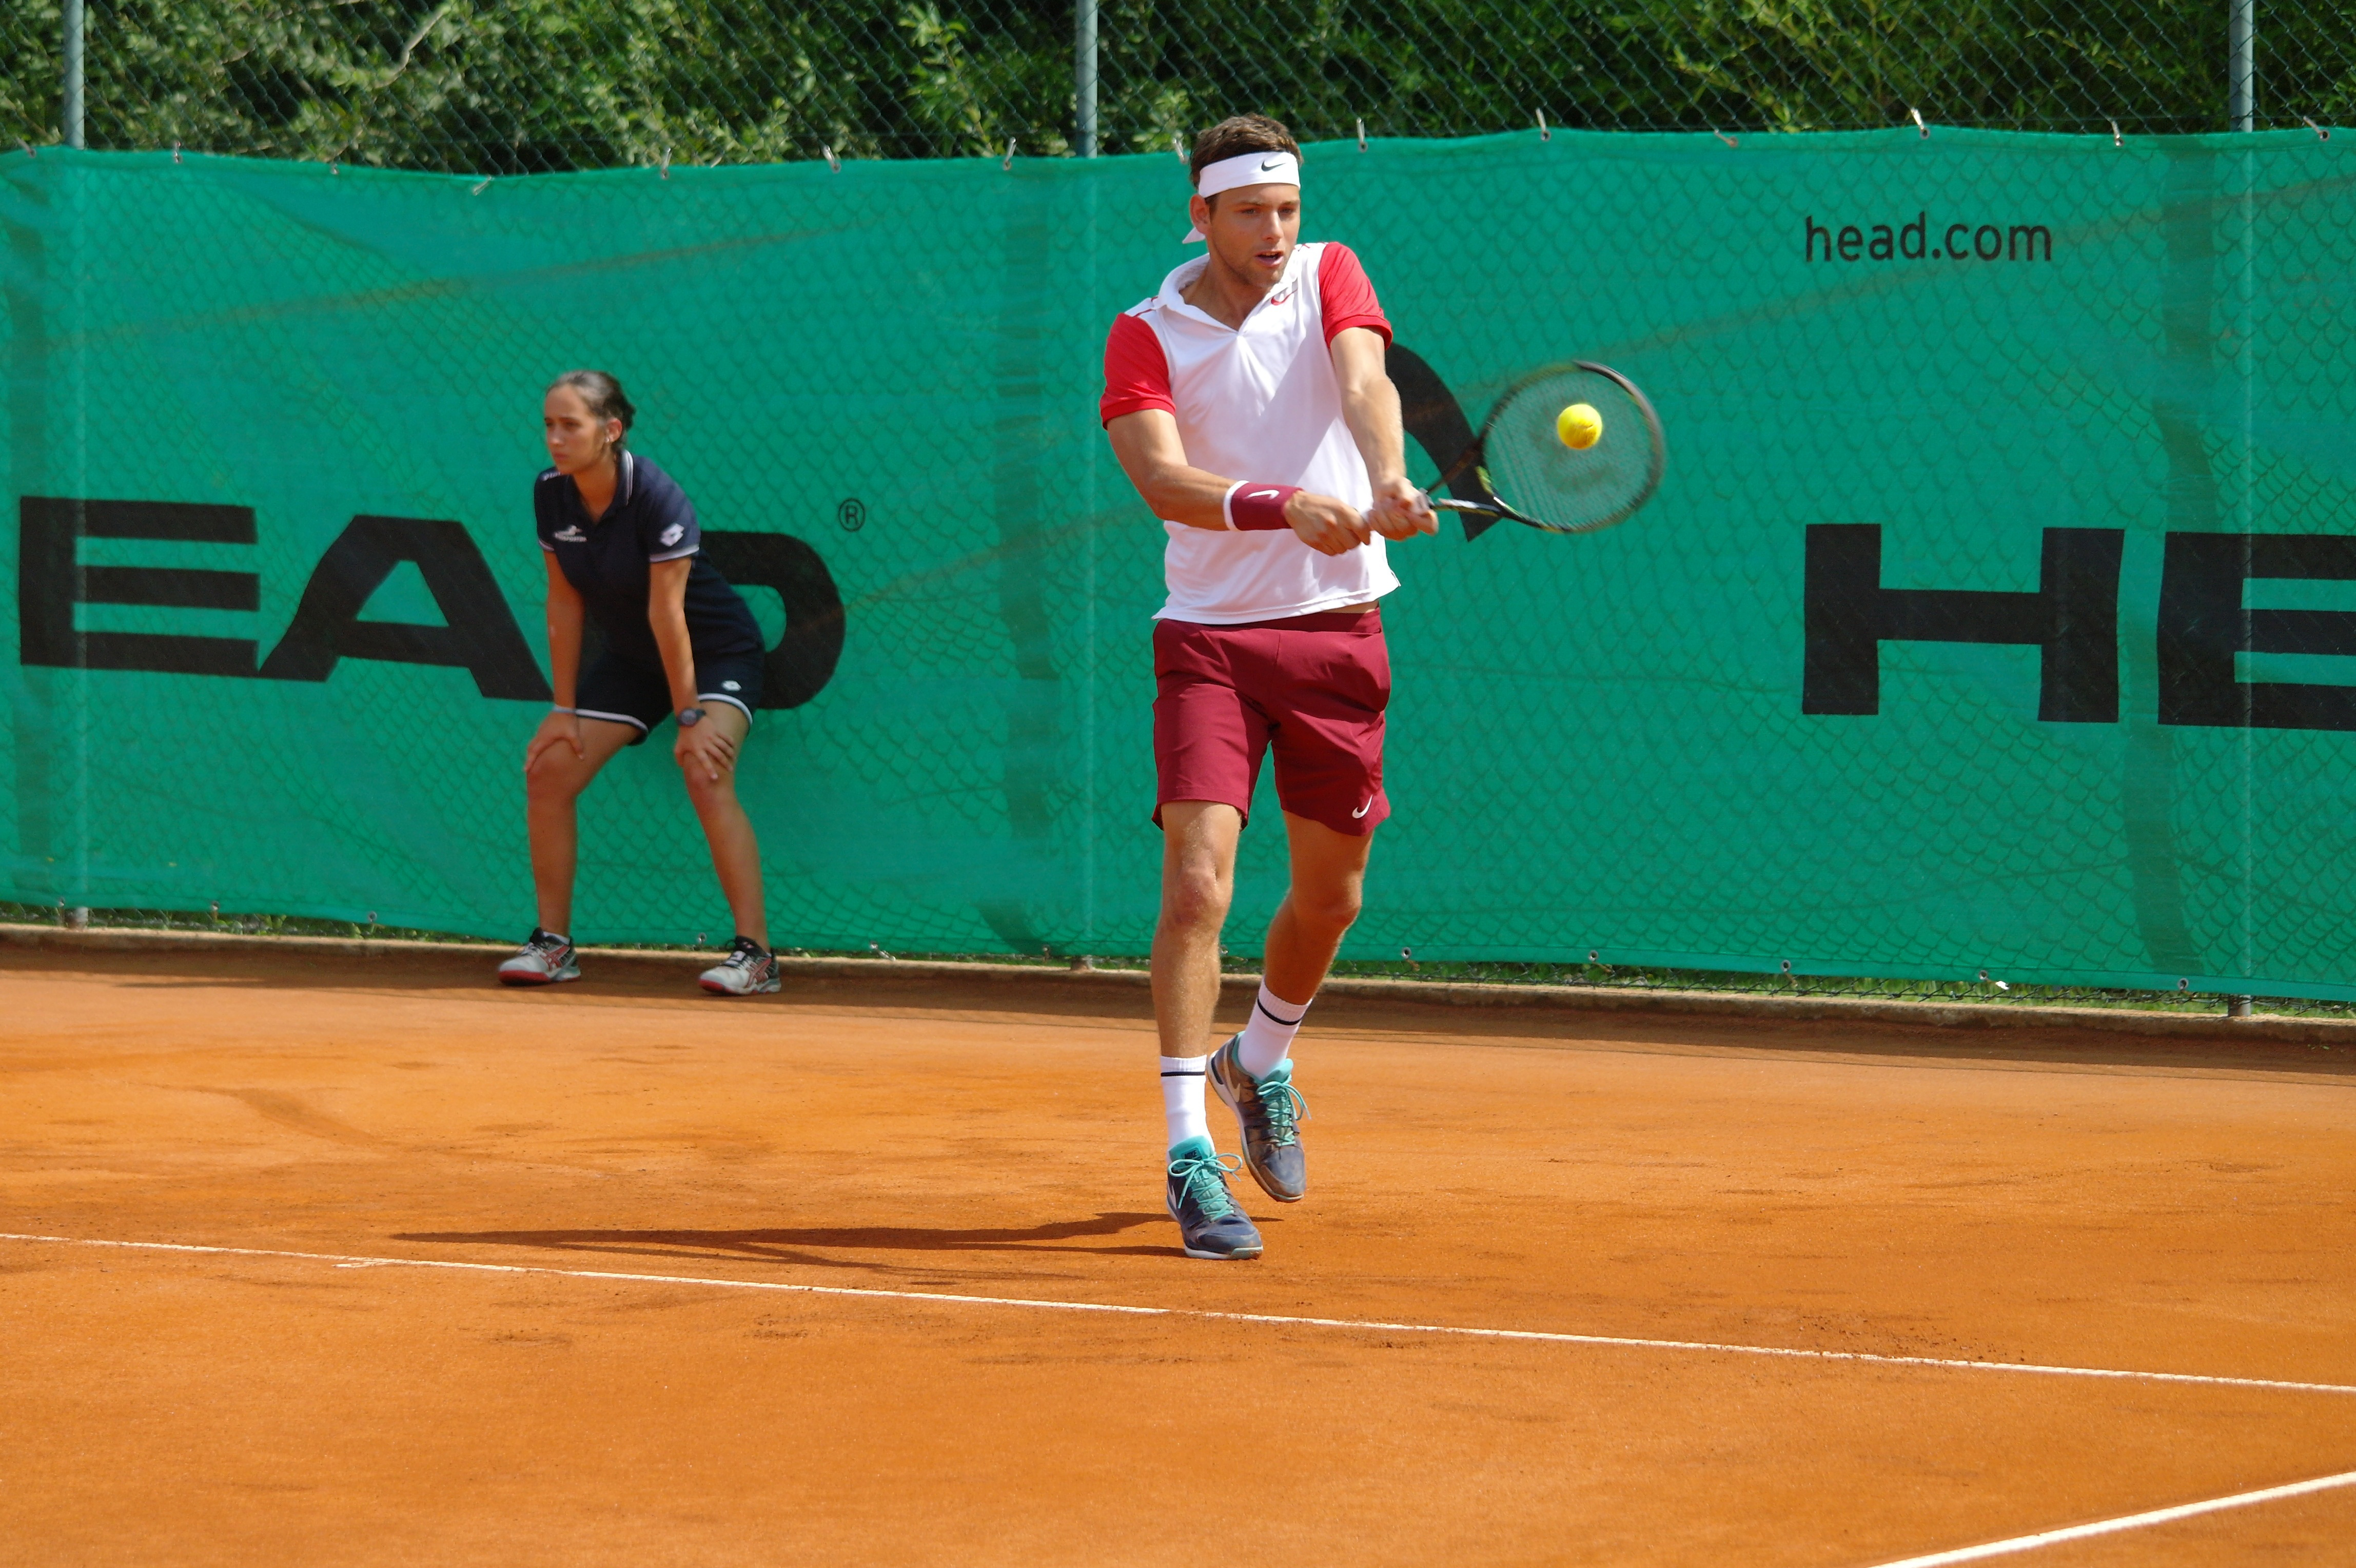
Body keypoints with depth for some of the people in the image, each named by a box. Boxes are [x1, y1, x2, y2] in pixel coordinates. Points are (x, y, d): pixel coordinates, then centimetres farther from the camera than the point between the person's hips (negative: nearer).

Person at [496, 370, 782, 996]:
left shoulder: (658, 499, -28)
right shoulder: (552, 495, -10)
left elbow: (666, 612, -28)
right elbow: (565, 602, -4)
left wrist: (689, 717, -24)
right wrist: (564, 708, -4)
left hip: (717, 651, -7)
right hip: (631, 657, 7)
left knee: (705, 776, -27)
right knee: (549, 773, -3)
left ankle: (754, 953, -25)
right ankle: (553, 944, 9)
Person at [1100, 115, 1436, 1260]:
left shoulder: (1329, 278, 2)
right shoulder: (1145, 337, -4)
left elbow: (1364, 382, -18)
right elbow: (1162, 479, -19)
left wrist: (1388, 481, -39)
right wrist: (1285, 505, -37)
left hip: (1337, 629, 3)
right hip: (1210, 636, -3)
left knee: (1329, 895, 13)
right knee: (1198, 883, -17)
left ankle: (1260, 1061, 43)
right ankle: (1190, 1157, -15)